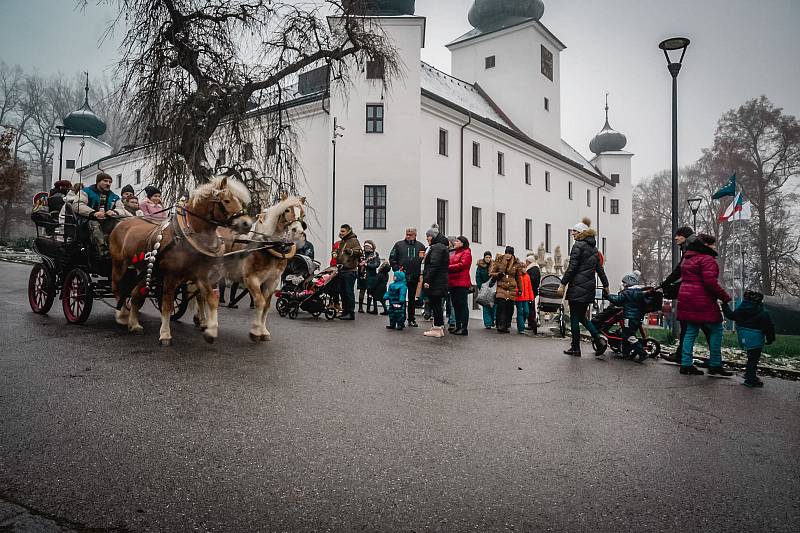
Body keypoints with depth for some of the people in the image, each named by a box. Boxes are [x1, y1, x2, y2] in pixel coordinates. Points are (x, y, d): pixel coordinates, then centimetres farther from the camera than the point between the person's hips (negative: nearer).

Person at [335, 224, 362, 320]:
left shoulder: (353, 240, -5)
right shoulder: (342, 242, 23)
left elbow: (360, 252, -18)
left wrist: (350, 251, -27)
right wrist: (336, 254, 21)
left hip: (350, 271, -9)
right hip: (342, 270, 9)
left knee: (349, 292, -8)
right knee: (342, 292, 12)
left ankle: (351, 313, -4)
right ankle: (345, 311, 21)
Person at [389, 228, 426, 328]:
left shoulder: (420, 246, 7)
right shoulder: (399, 244, 2)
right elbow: (392, 258, 2)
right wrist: (396, 269, -8)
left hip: (414, 277, 2)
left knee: (412, 298, 11)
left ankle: (412, 319, 19)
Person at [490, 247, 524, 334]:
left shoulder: (516, 263, 10)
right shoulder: (499, 261, 4)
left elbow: (518, 277, 18)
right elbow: (491, 273, 7)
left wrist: (520, 289, 17)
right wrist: (498, 274, -13)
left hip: (512, 289, 2)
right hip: (501, 288, -2)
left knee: (510, 308, 2)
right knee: (501, 307, -15)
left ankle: (507, 326, 11)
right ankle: (501, 326, -15)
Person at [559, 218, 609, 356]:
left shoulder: (578, 246, -9)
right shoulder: (594, 247, 16)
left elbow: (572, 267, -14)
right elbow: (600, 268, 19)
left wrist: (563, 284, -12)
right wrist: (605, 285, 24)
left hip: (578, 287, -8)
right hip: (590, 286, 8)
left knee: (574, 318, 0)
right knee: (582, 317, 16)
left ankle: (575, 348, 5)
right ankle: (599, 340, 3)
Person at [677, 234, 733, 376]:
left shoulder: (688, 258, 19)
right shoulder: (707, 259, -11)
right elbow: (711, 282, -20)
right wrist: (725, 297, -11)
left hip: (686, 299, 9)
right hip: (702, 301, -9)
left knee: (691, 331, 10)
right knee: (716, 329, 2)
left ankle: (686, 364, 8)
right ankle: (715, 365, 4)